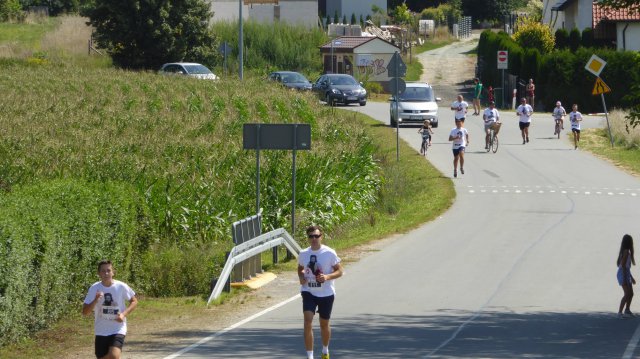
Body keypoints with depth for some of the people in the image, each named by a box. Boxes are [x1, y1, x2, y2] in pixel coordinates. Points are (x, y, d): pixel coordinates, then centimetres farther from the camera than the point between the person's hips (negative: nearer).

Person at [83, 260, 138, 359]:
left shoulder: (121, 287, -8)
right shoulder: (94, 288, -6)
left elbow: (134, 301, 6)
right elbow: (85, 312, -5)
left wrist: (124, 314, -11)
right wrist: (95, 300, -23)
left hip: (118, 330, -2)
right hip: (101, 331, 2)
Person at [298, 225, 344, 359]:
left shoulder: (329, 253, -10)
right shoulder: (303, 254, 0)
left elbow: (339, 271, -5)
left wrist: (327, 277, -24)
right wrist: (301, 277, -4)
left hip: (326, 293, -1)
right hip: (308, 292, 1)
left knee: (324, 324, 14)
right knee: (308, 321, -16)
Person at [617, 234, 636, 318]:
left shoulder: (626, 251, 14)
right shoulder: (626, 252, -16)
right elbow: (623, 266, -20)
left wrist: (631, 277, 27)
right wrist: (624, 279, -23)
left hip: (626, 273, 10)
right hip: (623, 274, -10)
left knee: (631, 293, 17)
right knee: (627, 294, -14)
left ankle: (627, 310, 31)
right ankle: (620, 312, -15)